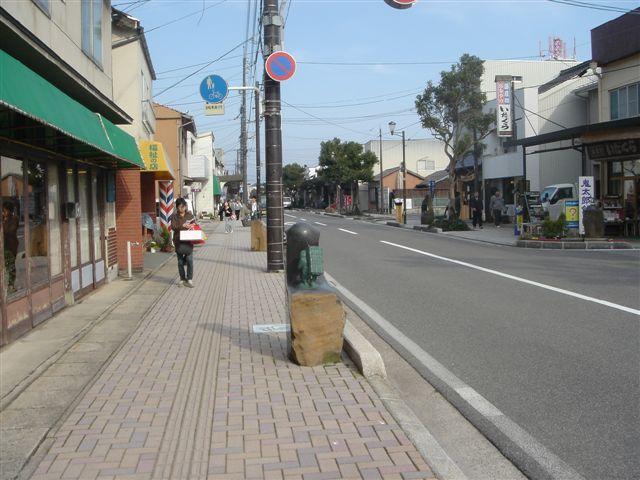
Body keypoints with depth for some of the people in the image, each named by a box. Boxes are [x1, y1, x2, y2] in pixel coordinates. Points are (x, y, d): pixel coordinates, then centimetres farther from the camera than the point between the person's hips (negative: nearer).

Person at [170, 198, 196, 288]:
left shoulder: (190, 215, 7)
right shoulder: (174, 216, 2)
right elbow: (173, 227, -10)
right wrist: (182, 226, -25)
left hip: (188, 240, 0)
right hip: (179, 241, 0)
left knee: (189, 260, -9)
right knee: (180, 261, 7)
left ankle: (190, 279, -3)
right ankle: (183, 279, 18)